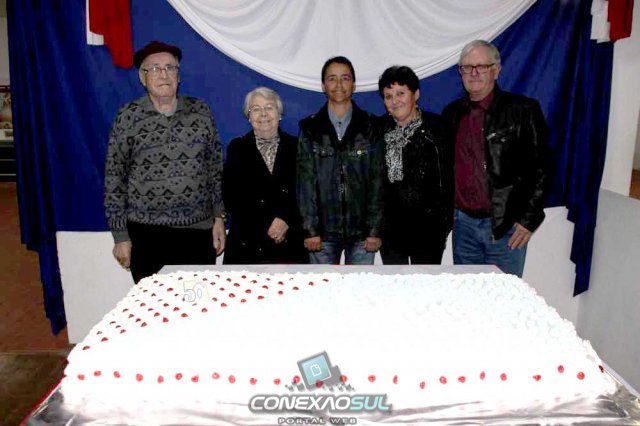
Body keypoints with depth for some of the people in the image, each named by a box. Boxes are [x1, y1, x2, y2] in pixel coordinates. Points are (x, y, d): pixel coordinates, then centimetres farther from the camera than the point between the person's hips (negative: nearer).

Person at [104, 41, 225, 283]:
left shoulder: (200, 112, 5)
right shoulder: (128, 117, 0)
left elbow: (215, 168, 8)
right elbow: (114, 178, 1)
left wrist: (218, 217, 5)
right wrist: (120, 235, 0)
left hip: (198, 229, 1)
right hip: (146, 232, -1)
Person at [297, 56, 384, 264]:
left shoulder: (369, 127, 5)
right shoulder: (310, 128, 5)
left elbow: (377, 181, 1)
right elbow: (305, 182, 0)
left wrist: (375, 229, -5)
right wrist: (309, 229, -7)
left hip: (361, 231, 0)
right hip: (323, 231, 0)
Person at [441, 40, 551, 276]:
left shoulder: (522, 110, -3)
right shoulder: (452, 113, 10)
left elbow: (540, 168, -6)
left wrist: (529, 219, -10)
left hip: (507, 227, -4)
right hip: (463, 223, 4)